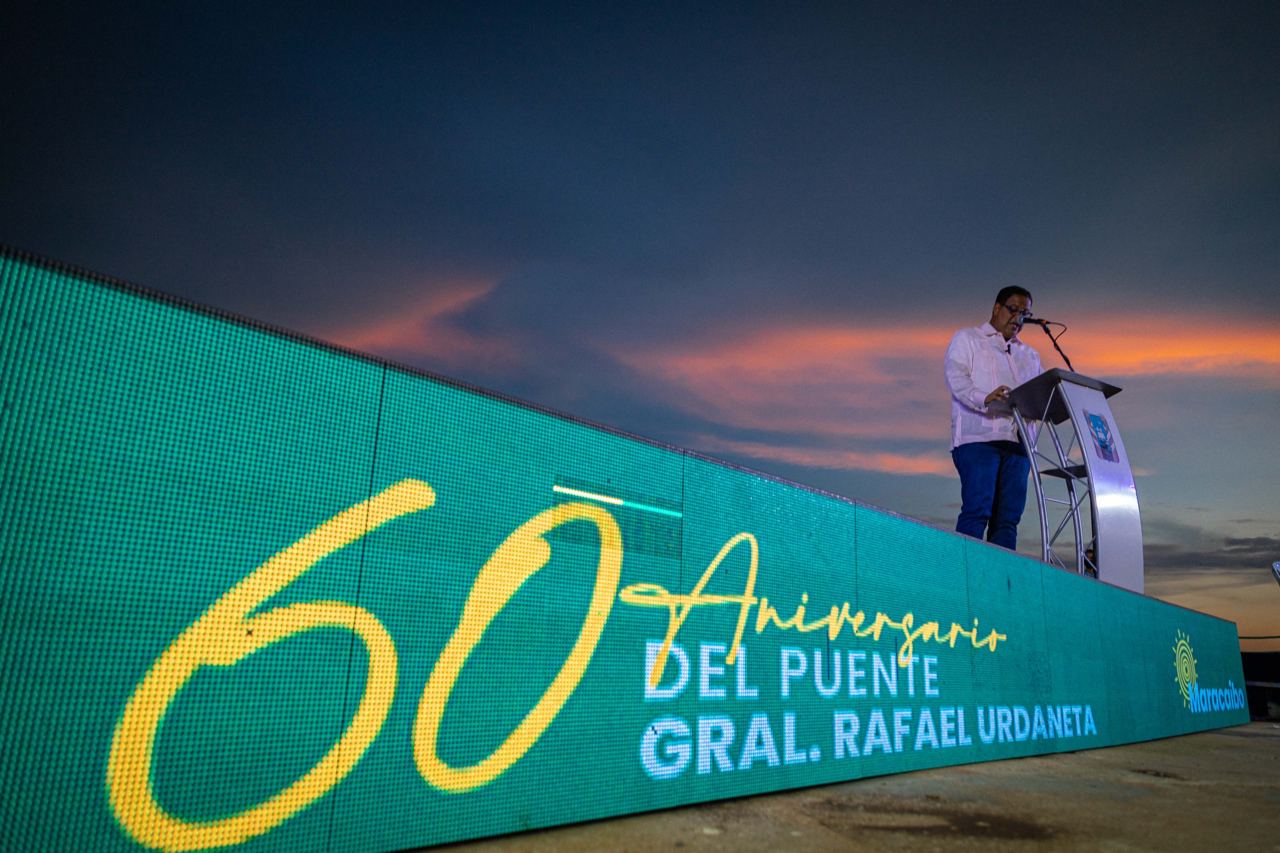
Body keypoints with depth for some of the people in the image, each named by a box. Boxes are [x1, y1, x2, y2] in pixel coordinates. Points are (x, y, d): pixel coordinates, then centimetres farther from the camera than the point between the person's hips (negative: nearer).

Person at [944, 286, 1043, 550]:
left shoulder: (1029, 355, 28)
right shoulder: (967, 338, 12)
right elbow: (955, 377, -4)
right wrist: (985, 399, -23)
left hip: (1017, 440, 6)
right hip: (978, 437, -5)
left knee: (1009, 516, 0)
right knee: (978, 510, -15)